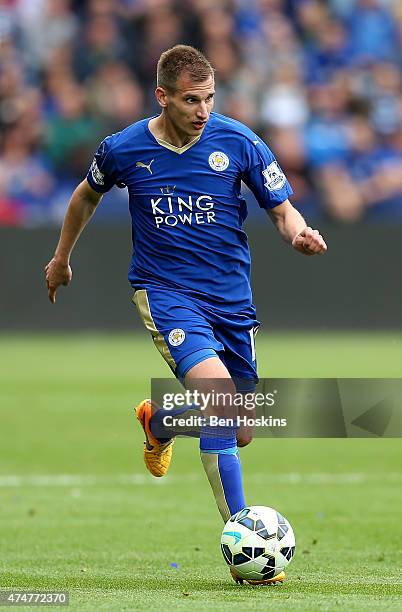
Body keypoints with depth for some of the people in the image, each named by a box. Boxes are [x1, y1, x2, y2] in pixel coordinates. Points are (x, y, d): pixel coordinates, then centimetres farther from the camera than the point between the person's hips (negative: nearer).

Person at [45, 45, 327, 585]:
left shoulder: (238, 142, -7)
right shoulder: (124, 149, -6)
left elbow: (282, 209, -1)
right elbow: (88, 195, 16)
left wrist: (300, 234, -24)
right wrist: (61, 258, 27)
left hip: (232, 296, 3)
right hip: (165, 291, -3)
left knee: (238, 434, 9)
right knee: (219, 394, -28)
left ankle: (158, 420, 45)